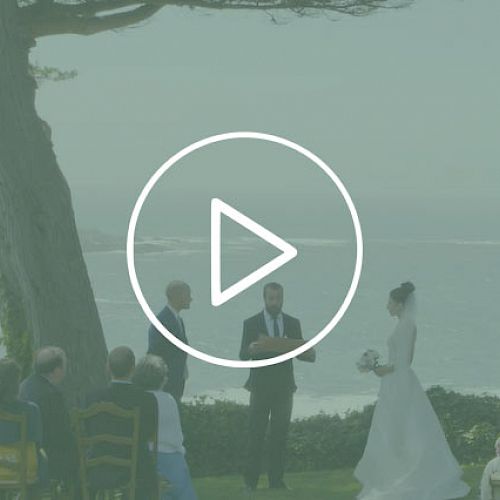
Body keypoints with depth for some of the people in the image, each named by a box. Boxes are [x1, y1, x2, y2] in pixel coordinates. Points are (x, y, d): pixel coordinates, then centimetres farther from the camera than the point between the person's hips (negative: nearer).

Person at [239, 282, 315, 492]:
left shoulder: (292, 323, 8)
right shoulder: (251, 323, 0)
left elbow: (300, 352, 7)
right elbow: (242, 355, -7)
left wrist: (309, 354, -17)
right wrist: (251, 349, -30)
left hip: (284, 387, 3)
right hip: (261, 386, -3)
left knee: (280, 434, 4)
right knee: (256, 434, -3)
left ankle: (276, 479, 10)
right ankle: (250, 480, 0)